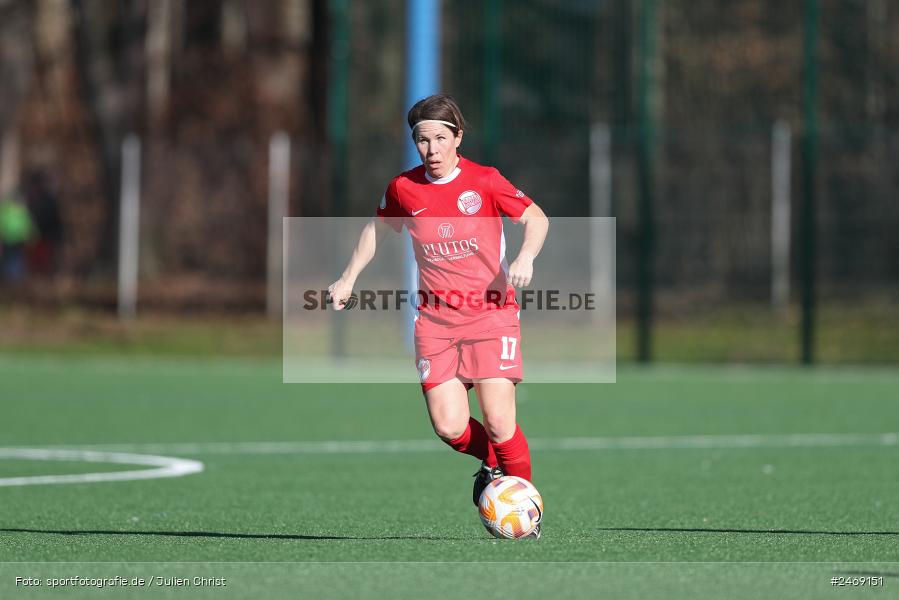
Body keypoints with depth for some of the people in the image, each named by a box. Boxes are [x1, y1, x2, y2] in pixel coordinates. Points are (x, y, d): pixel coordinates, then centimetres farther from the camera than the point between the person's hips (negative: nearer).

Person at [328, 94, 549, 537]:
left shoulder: (485, 181, -6)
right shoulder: (403, 189, 3)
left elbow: (536, 218, 0)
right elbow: (378, 229, 22)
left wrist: (526, 256, -19)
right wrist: (348, 278, 20)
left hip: (491, 312, -3)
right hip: (435, 318, 3)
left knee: (498, 421, -14)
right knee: (449, 428, -10)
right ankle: (492, 462, 24)